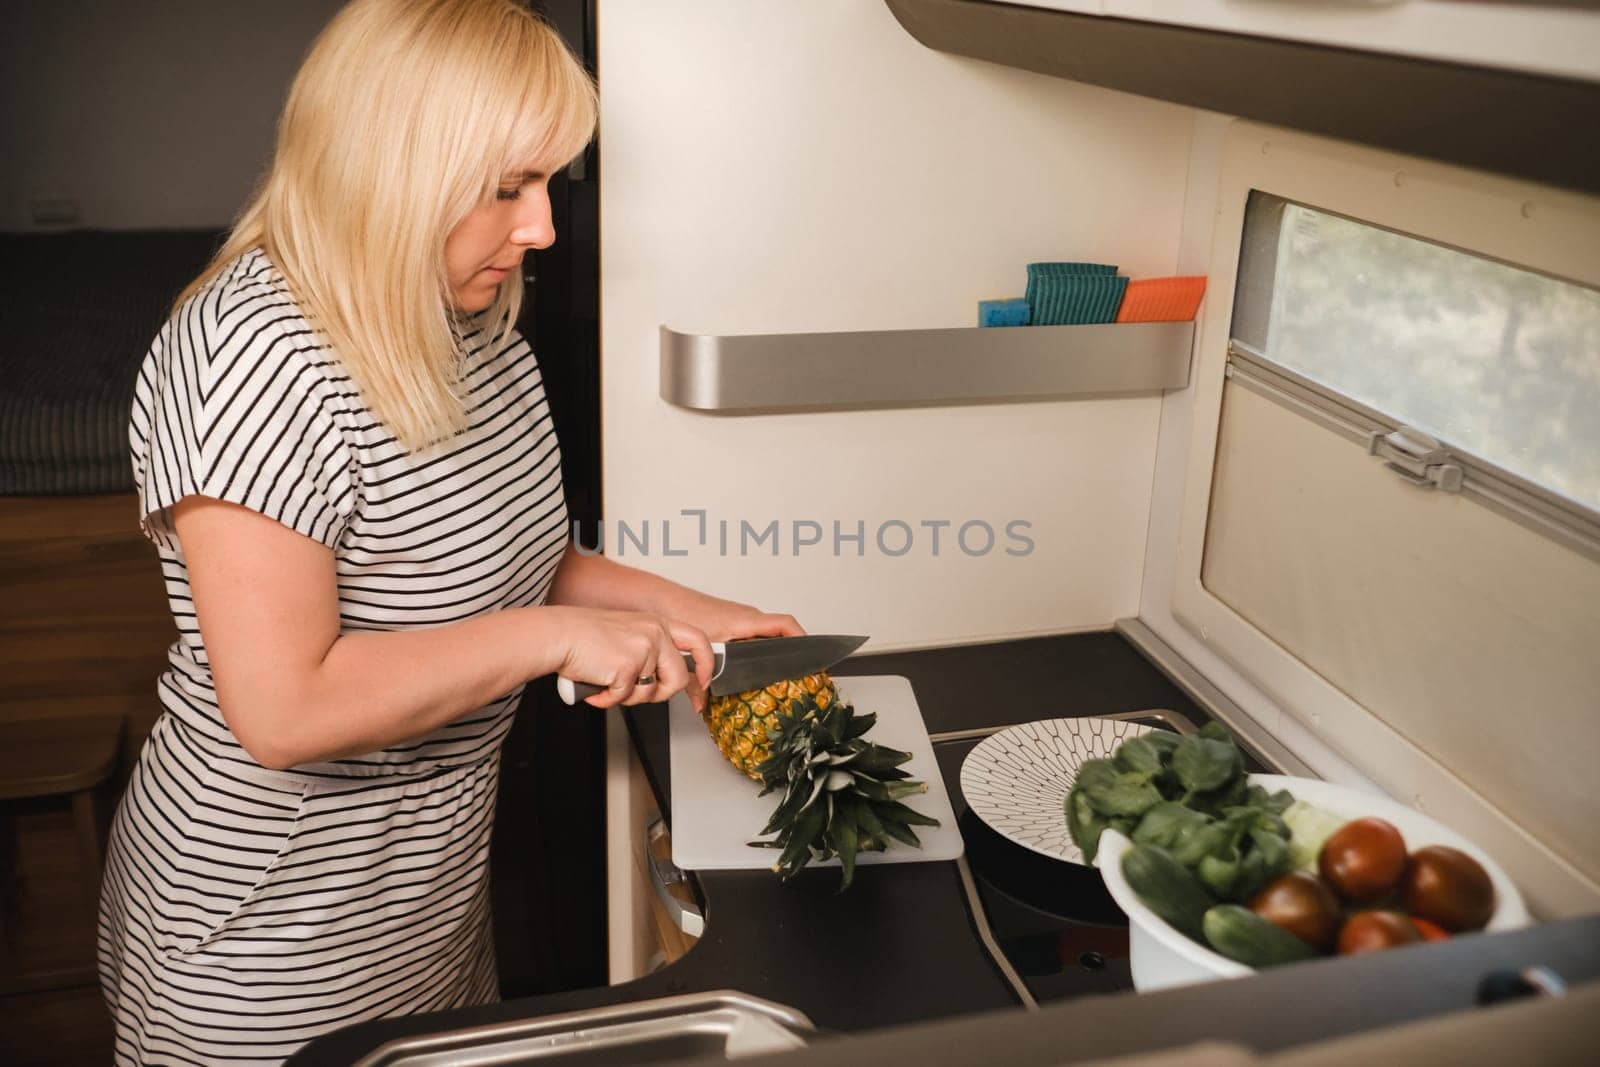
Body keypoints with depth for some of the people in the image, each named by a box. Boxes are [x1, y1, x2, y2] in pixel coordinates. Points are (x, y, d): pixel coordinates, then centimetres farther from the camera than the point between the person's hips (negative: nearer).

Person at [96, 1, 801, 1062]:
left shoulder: (471, 319, 1)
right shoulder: (249, 353, -27)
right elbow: (282, 711, -31)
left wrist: (681, 608, 1)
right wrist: (552, 636, -27)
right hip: (272, 927, -8)